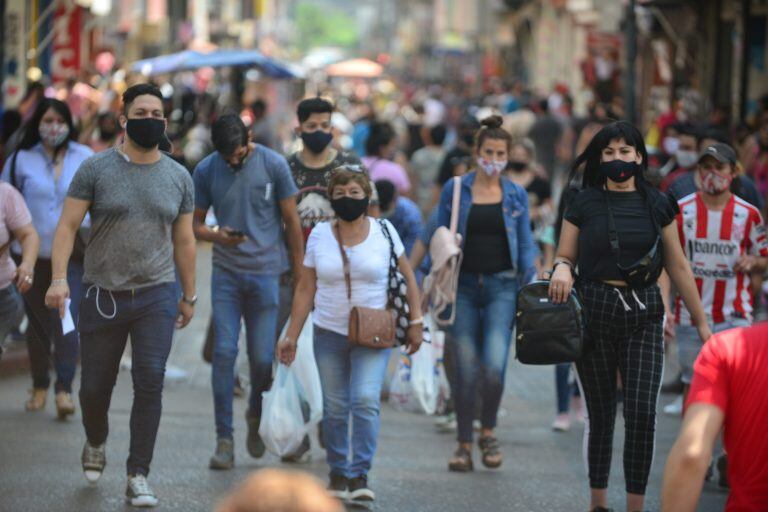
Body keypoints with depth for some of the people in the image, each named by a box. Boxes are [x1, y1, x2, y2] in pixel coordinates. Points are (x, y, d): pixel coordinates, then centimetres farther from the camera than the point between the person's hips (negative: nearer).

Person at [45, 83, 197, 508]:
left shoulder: (178, 177, 7)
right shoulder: (96, 169, -2)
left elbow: (184, 241, 13)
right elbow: (68, 225, -6)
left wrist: (188, 296, 14)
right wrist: (59, 278, -18)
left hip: (157, 295, 1)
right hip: (103, 294, -1)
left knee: (150, 383, -9)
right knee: (95, 386, 8)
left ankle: (138, 477, -3)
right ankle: (95, 443, 40)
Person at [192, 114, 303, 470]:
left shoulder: (273, 164, -4)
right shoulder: (206, 170, 0)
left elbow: (292, 221, 2)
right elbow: (195, 223, 7)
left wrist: (300, 273, 2)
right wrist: (216, 236, -16)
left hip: (266, 271, -1)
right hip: (226, 272, 1)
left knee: (262, 358, 0)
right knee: (224, 352, -7)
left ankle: (256, 417, 29)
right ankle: (224, 440, -4)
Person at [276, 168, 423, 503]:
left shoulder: (384, 231, -1)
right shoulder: (320, 235, 3)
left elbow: (408, 278, 5)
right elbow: (305, 289, 7)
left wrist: (415, 321, -1)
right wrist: (291, 335, 5)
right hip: (329, 333, 2)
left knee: (366, 399, -17)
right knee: (335, 407, 4)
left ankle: (360, 475, -14)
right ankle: (338, 473, 19)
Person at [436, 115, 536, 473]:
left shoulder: (516, 196, 7)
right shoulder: (455, 190, 3)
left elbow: (525, 247, 11)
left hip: (502, 286, 0)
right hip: (464, 286, 0)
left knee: (494, 367, -15)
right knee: (466, 370, -3)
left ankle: (488, 431, 10)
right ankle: (464, 444, 12)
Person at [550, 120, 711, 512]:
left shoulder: (656, 205, 5)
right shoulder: (584, 202, 2)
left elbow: (678, 266, 8)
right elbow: (565, 256, 5)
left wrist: (701, 321, 8)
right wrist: (562, 270, -19)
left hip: (643, 316, 0)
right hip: (595, 313, 0)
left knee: (642, 415, -9)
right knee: (601, 415, 5)